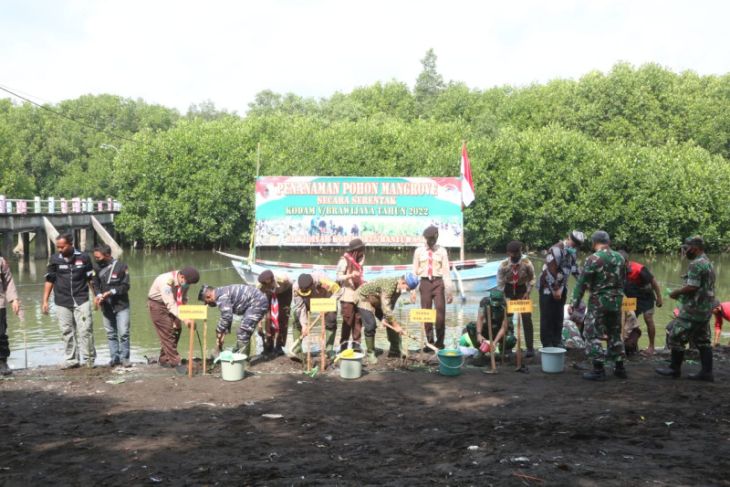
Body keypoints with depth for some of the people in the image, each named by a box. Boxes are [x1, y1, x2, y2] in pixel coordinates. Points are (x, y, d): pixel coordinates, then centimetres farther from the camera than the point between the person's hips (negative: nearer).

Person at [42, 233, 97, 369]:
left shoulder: (83, 257, 0)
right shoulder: (55, 259, 3)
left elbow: (90, 279, 8)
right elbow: (49, 281, 8)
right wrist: (45, 301, 4)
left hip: (81, 300, -2)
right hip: (62, 303, 2)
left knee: (85, 330, -6)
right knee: (67, 332, 4)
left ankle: (89, 359, 1)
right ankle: (71, 360, 11)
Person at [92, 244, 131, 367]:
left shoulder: (121, 266, -10)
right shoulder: (97, 268, 2)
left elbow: (125, 286, -9)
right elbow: (96, 285, 9)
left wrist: (111, 292, -20)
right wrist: (98, 295, -11)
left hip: (121, 305, -4)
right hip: (106, 307, 4)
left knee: (123, 333, -5)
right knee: (111, 334, 8)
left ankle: (124, 357, 4)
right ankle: (114, 357, 15)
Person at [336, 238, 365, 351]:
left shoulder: (358, 261, 20)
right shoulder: (344, 260, -4)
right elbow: (339, 277, -12)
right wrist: (350, 275, -27)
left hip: (358, 295, 7)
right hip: (347, 296, -7)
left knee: (358, 320, 3)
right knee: (347, 321, -8)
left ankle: (356, 344, 8)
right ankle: (343, 346, -4)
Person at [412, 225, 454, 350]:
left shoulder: (442, 251, 4)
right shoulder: (419, 251, 7)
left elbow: (446, 271, 2)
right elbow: (415, 271, 8)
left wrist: (449, 291, -3)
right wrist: (413, 290, 2)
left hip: (438, 282, -1)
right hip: (425, 283, 1)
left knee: (440, 313, -7)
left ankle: (439, 342, 4)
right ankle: (430, 342, 15)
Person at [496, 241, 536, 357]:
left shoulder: (527, 263, -21)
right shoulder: (503, 265, -21)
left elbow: (532, 279, -5)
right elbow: (500, 283, -12)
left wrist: (527, 292, -14)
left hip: (522, 290, 0)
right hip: (508, 291, 0)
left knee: (527, 318, -8)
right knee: (506, 319, 1)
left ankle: (530, 348, -3)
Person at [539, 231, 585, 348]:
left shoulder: (573, 252, 5)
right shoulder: (557, 250, -21)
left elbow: (574, 269, 15)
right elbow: (550, 271, -24)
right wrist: (554, 290, -20)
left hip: (561, 287, 8)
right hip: (548, 287, -8)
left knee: (558, 317, 10)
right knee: (547, 317, -4)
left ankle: (557, 343, 17)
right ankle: (547, 344, 0)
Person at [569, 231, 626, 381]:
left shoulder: (593, 259, -14)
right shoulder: (620, 258, 6)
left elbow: (582, 283, -13)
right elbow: (623, 280, 13)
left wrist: (574, 303, -8)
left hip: (598, 302, -6)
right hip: (616, 301, 6)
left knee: (593, 335, 1)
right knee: (615, 334, 18)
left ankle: (598, 370, -2)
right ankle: (619, 367, 22)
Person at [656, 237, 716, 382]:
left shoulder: (696, 264, -17)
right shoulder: (708, 263, 15)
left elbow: (692, 287, -23)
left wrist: (676, 292, -8)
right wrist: (681, 293, 15)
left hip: (693, 310, -10)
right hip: (705, 310, 10)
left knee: (676, 337, 0)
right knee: (702, 341, 11)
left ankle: (674, 369, 8)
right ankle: (707, 372, 11)